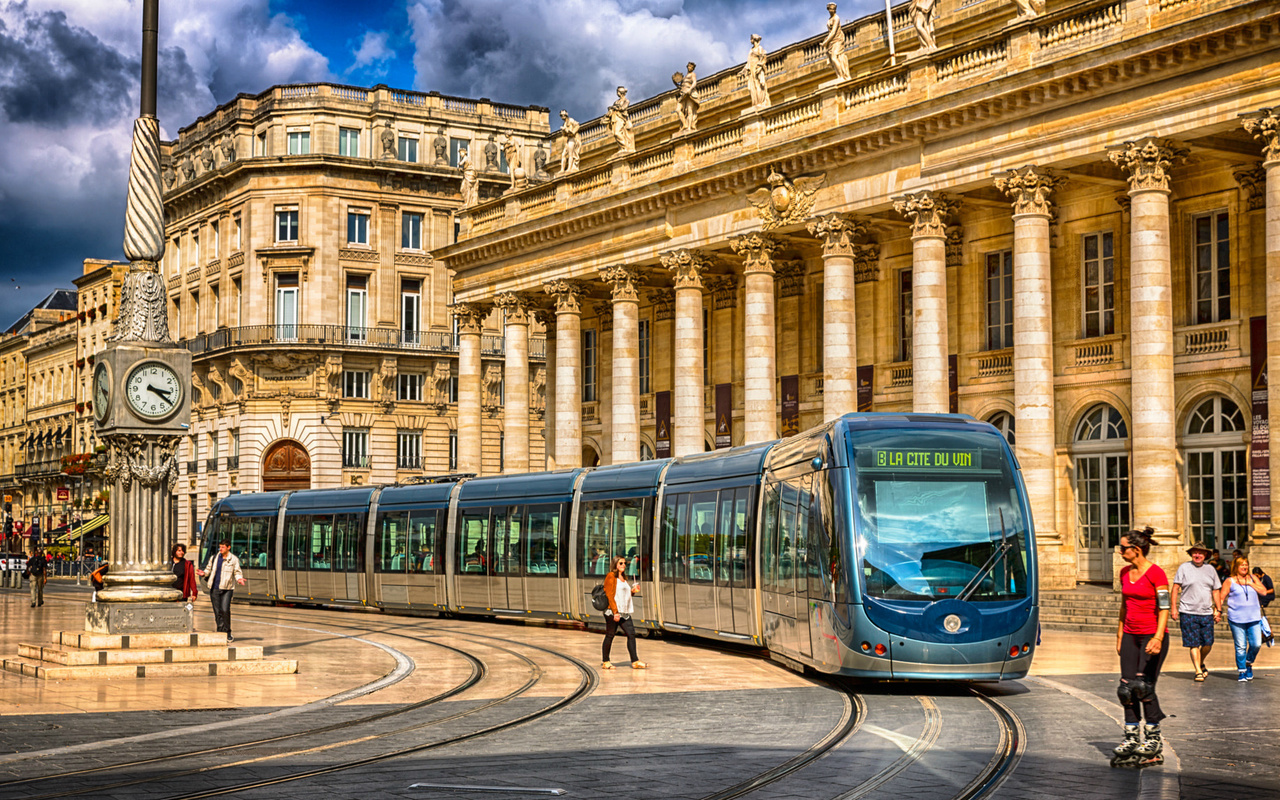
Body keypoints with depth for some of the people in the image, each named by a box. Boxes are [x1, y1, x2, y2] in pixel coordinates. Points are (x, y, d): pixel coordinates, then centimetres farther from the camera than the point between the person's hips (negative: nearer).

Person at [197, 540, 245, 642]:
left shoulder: (234, 560, 3)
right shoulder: (213, 558, 12)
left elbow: (237, 572, 5)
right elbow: (208, 569, 19)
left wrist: (239, 578, -15)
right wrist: (203, 573, -2)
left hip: (227, 589, -3)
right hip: (214, 588, 3)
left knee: (225, 610, -14)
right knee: (217, 611, 3)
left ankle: (227, 633, -2)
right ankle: (220, 633, 11)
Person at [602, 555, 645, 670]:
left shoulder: (623, 578, 19)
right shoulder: (611, 576, -6)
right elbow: (609, 595, -13)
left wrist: (632, 592, 5)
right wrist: (615, 612, -19)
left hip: (624, 612, 8)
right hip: (612, 612, -8)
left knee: (631, 634, 1)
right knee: (610, 635, 0)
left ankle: (635, 661, 2)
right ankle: (606, 662, 9)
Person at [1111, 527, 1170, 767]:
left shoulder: (1156, 574, -12)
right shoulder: (1125, 573, 11)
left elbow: (1164, 608, -15)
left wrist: (1158, 638, -24)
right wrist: (1119, 635, 18)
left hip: (1152, 635, -7)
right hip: (1131, 636, 7)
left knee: (1143, 685, -12)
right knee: (1126, 688, 2)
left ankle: (1153, 739, 0)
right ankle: (1130, 739, 10)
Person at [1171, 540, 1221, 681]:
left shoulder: (1210, 569, 11)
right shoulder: (1184, 568, 0)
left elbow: (1215, 591, 16)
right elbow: (1176, 588, 0)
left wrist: (1218, 609, 10)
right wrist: (1174, 608, -6)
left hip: (1207, 613, 3)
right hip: (1188, 612, -3)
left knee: (1208, 644, 3)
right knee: (1194, 644, -4)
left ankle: (1201, 664, 30)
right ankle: (1198, 671, 3)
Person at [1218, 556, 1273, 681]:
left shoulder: (1253, 578, 13)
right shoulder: (1230, 581, 2)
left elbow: (1264, 591, 4)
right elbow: (1221, 598, 2)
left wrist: (1250, 583, -5)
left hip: (1254, 618, 3)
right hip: (1237, 619, -3)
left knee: (1256, 644, -2)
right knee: (1240, 646, -2)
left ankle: (1248, 663, 24)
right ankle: (1242, 671, 11)